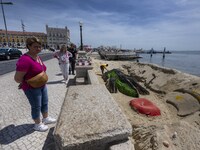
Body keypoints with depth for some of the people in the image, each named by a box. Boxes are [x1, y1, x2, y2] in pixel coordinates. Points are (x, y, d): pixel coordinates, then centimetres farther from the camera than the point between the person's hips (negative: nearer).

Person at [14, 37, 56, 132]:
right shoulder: (25, 60, -26)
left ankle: (46, 118, 42)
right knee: (36, 107, 8)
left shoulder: (37, 57, 2)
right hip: (31, 88, -8)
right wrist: (29, 83, -7)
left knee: (45, 103, 20)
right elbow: (17, 78, -24)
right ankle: (38, 125, 31)